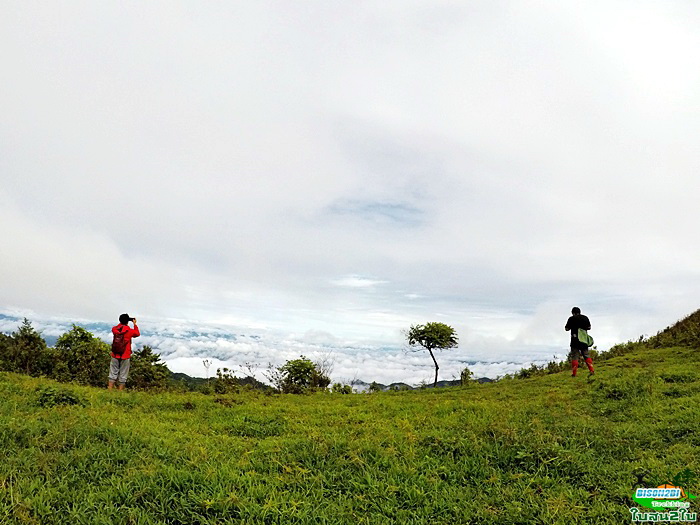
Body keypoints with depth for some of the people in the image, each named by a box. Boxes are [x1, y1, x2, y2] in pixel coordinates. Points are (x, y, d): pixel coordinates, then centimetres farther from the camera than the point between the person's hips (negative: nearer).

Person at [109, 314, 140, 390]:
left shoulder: (114, 329, -3)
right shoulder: (130, 331, -10)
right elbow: (137, 334, 11)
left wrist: (121, 323, 24)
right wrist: (135, 324, 18)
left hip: (115, 355, 3)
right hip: (125, 356, -3)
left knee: (113, 373, 10)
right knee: (123, 375, 5)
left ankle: (110, 390, 8)